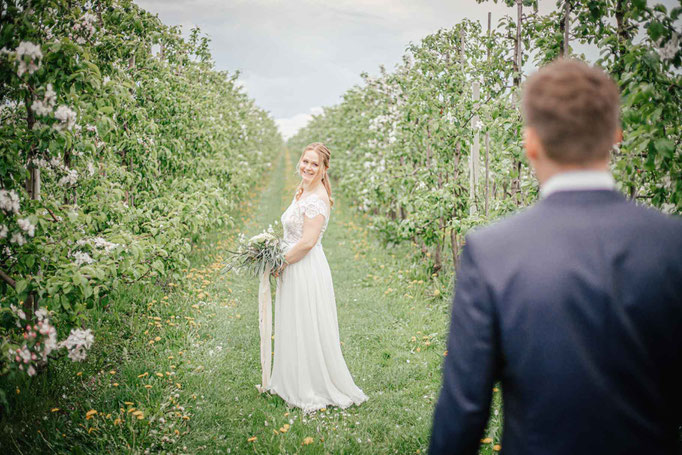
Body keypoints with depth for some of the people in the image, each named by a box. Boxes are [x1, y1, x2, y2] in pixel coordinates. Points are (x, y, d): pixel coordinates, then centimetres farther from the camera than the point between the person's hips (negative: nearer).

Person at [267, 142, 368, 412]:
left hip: (307, 271, -10)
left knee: (308, 331, 1)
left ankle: (314, 391, 15)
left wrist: (281, 262, -13)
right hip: (294, 269, 10)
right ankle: (295, 383, 32)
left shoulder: (316, 198, -19)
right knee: (295, 328, 18)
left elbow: (307, 242, -24)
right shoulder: (303, 192, 12)